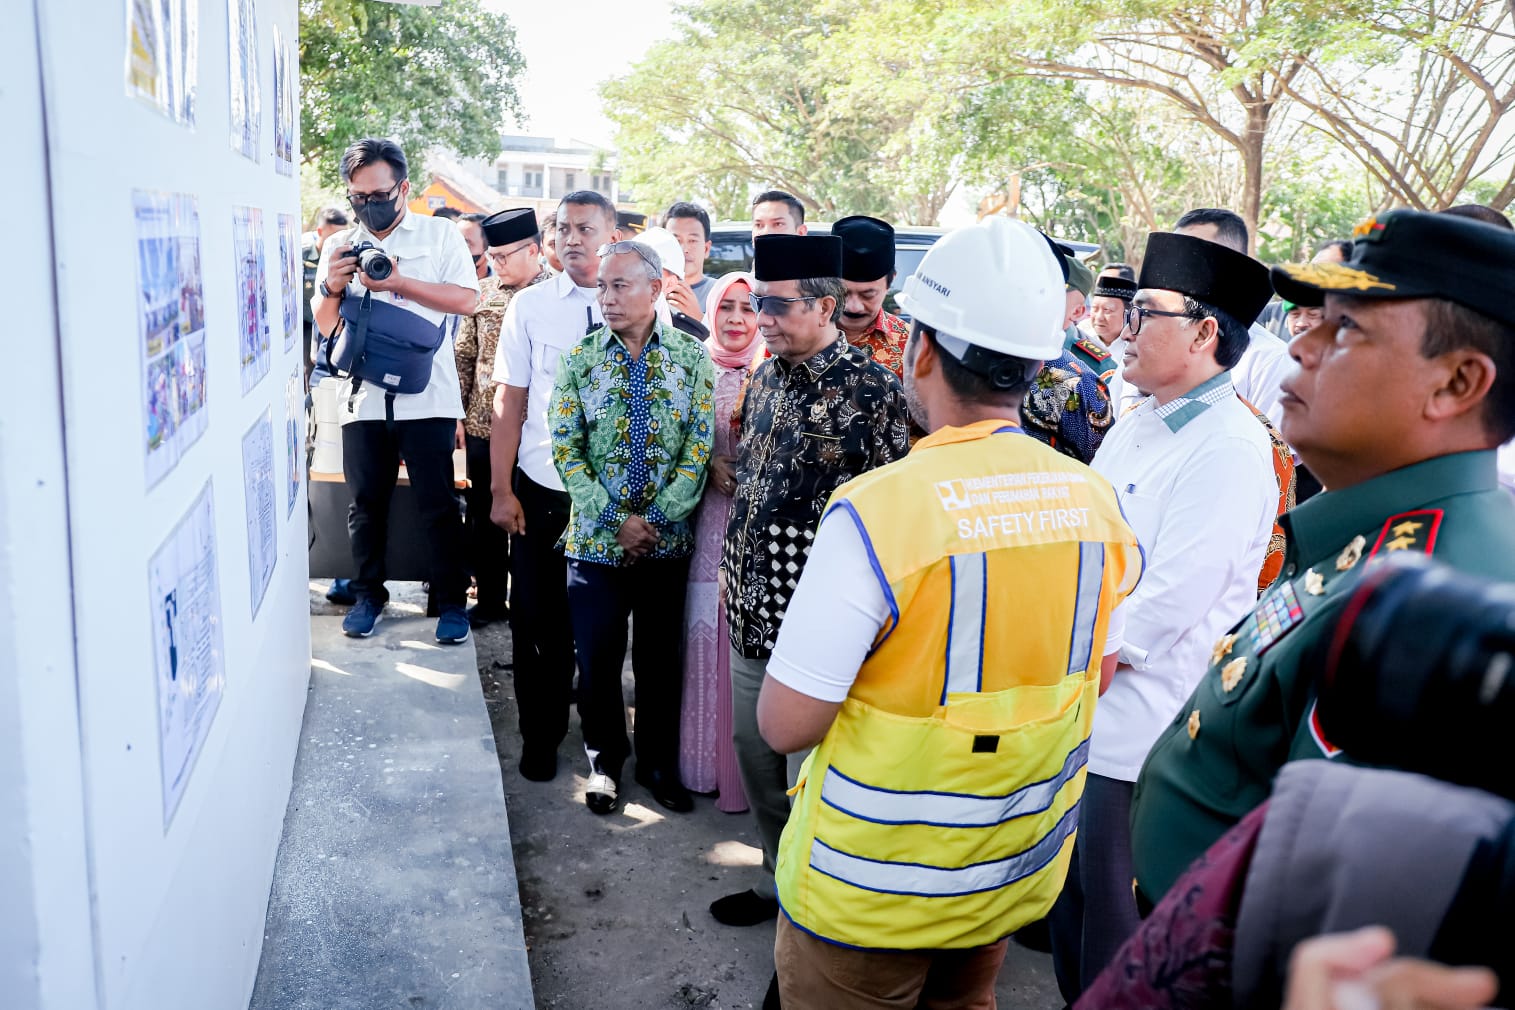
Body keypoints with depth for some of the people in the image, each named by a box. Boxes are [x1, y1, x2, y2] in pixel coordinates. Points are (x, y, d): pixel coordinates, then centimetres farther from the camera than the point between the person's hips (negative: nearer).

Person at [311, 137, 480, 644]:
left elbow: (467, 299, -6)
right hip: (363, 399, 3)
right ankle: (368, 593, 24)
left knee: (437, 505, 0)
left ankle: (451, 601, 12)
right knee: (366, 503, 9)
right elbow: (326, 325, 13)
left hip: (427, 398, -3)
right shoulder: (338, 248, 14)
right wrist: (331, 288, -8)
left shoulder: (439, 234, 4)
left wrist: (398, 281, -14)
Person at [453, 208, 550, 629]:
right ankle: (490, 599, 26)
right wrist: (457, 412, 6)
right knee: (485, 516, 12)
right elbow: (464, 355, 12)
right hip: (483, 425, 4)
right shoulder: (483, 293, 8)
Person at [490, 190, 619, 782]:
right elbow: (509, 402, 2)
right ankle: (541, 734, 29)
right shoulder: (529, 306, 2)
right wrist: (501, 490, -2)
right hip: (541, 488, 1)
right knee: (538, 617, 9)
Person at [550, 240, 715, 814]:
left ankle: (658, 764, 30)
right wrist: (616, 520, -12)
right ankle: (604, 761, 28)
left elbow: (699, 448, -4)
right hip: (595, 539, 0)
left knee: (661, 658, 11)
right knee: (597, 659, 6)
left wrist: (657, 518, -13)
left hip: (668, 540, 0)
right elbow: (565, 449, -4)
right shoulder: (580, 358, 0)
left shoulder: (692, 357, -1)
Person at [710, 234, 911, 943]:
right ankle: (779, 880, 39)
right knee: (754, 751, 18)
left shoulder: (873, 389, -15)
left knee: (812, 768, 6)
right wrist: (733, 576, 16)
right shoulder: (765, 379, 8)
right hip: (752, 608, 8)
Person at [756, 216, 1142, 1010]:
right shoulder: (1097, 502, -8)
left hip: (871, 892, -5)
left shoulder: (874, 510, -27)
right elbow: (1089, 674, 7)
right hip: (1017, 877, 6)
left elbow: (785, 724, -22)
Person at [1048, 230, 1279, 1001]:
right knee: (1072, 891, 22)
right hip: (1082, 706, 8)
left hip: (1140, 724, -8)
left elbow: (1175, 597, -23)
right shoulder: (1137, 423, 10)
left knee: (1115, 916, 8)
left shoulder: (1229, 448, -18)